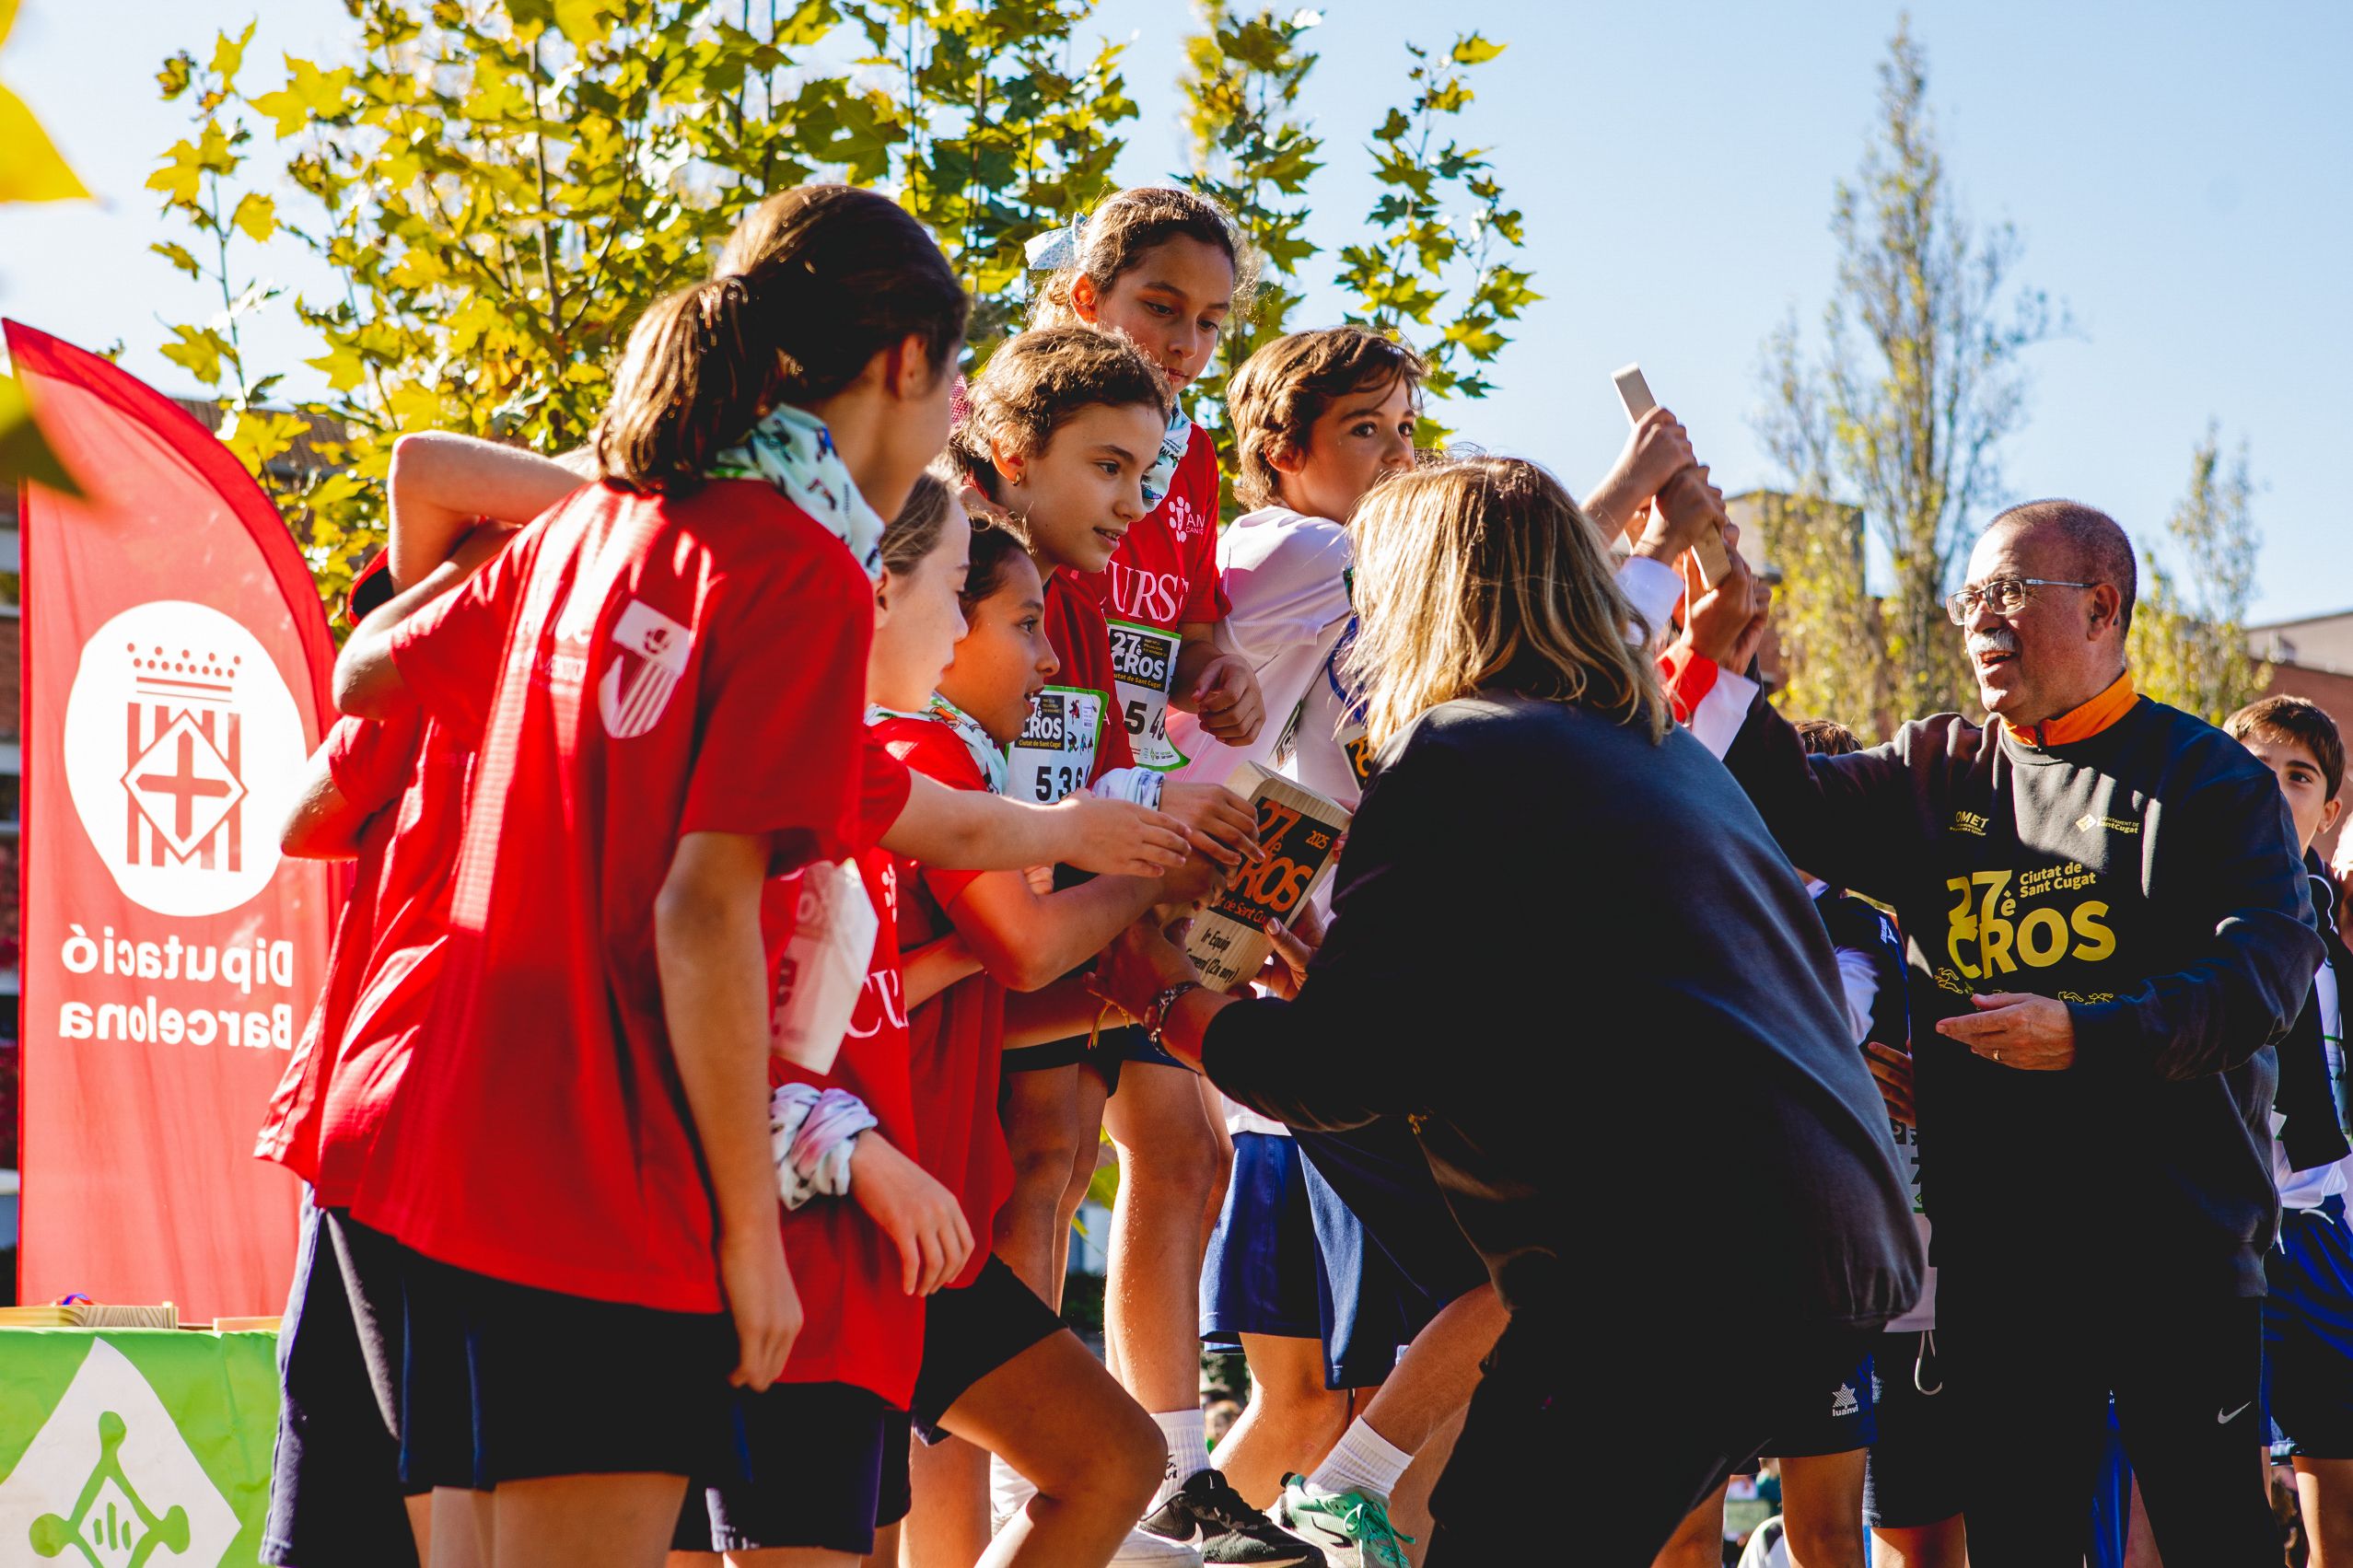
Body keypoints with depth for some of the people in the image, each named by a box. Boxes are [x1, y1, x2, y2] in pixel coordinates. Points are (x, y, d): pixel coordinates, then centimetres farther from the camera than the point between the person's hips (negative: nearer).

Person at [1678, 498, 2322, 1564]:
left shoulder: (2206, 778, -1)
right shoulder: (1936, 775, 14)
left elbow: (2269, 967, -12)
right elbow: (1792, 806, 2)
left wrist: (2087, 1035, -23)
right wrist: (1722, 669, -14)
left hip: (2176, 1244, -4)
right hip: (1992, 1253, 4)